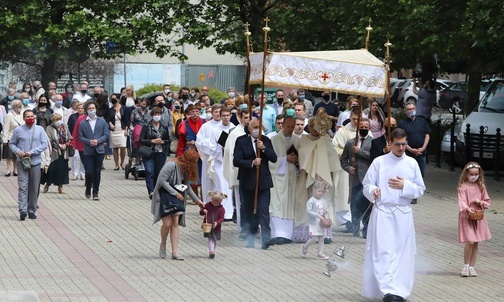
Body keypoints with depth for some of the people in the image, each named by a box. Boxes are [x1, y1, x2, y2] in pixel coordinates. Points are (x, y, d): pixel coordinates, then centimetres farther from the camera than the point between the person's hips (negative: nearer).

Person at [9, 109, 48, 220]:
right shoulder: (18, 130, 2)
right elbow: (11, 143, 10)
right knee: (23, 186, -11)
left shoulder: (40, 130, 4)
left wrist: (32, 152, -11)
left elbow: (44, 144, 0)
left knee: (34, 188, 5)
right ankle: (23, 210, -17)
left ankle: (31, 210, 15)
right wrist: (18, 151, -10)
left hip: (35, 162, 2)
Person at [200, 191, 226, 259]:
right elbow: (201, 212, 5)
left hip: (216, 227, 1)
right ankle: (211, 251, -16)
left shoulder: (221, 209, -5)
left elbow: (221, 218, -8)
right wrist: (203, 211, -19)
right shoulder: (207, 205, 0)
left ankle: (212, 251, 16)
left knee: (214, 240, 9)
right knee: (210, 239, -7)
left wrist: (217, 222, -26)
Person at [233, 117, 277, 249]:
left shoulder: (266, 141, 6)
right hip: (248, 182, 0)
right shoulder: (242, 142, -1)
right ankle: (250, 238, 22)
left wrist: (264, 148, -14)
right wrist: (252, 163, -20)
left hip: (263, 181, 0)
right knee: (249, 211, 10)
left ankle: (266, 238, -17)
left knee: (264, 209, -11)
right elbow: (236, 161, -9)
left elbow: (274, 158, 0)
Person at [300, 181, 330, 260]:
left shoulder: (323, 201, 9)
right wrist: (318, 215, -26)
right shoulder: (311, 201, -12)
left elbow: (326, 208, 16)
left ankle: (320, 253, 10)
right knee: (315, 239, -11)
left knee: (321, 238, 5)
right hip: (314, 223, -7)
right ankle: (305, 247, 14)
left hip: (322, 223, 7)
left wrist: (326, 211, -10)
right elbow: (308, 211, -20)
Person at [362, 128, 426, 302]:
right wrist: (373, 191, -19)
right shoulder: (379, 162, 2)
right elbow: (367, 185, 3)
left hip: (404, 214, 2)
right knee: (383, 252, -9)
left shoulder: (412, 163, 8)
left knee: (402, 253, 1)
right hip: (382, 212, -2)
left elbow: (420, 190, 8)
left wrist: (405, 186, -10)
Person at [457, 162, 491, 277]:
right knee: (470, 241, -15)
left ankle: (472, 267, 17)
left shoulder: (481, 186, 6)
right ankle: (466, 266, 2)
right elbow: (462, 201, -22)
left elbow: (487, 201, 12)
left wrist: (481, 202, -11)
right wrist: (467, 208, -41)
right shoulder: (463, 187, -9)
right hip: (466, 217, -5)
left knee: (476, 243, 7)